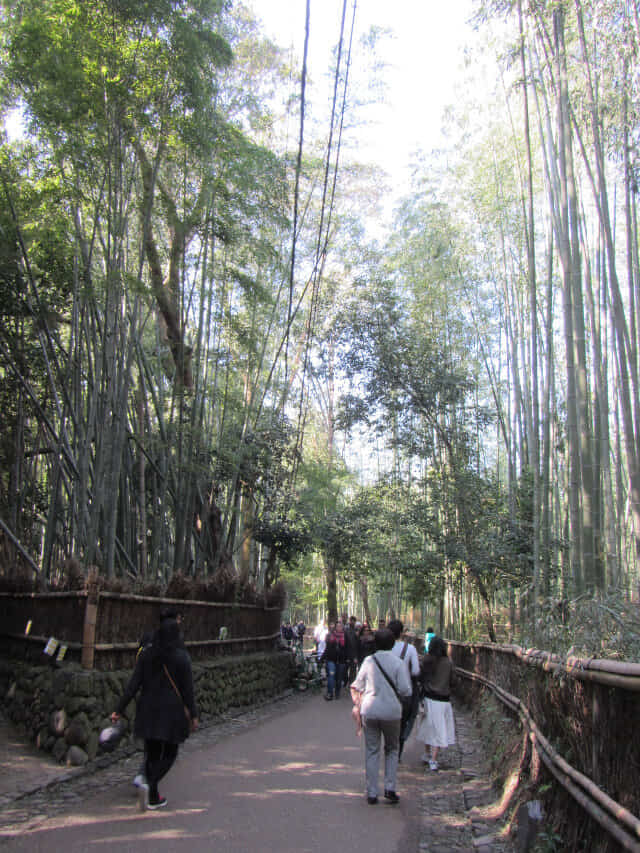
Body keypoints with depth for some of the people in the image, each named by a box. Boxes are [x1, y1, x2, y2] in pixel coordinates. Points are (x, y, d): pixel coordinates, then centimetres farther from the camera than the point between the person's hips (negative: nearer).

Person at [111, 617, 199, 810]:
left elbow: (134, 684, -5)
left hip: (148, 711, 4)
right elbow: (187, 689, -9)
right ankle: (150, 785, -12)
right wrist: (193, 715, 0)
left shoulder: (146, 654, -2)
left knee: (152, 753, 15)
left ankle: (153, 797, 20)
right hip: (171, 712, -3)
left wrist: (119, 709, 0)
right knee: (169, 753, 10)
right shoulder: (181, 657, -11)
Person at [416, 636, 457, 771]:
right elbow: (453, 681, 1)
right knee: (439, 729, 5)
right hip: (443, 700, 0)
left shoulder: (426, 660, -7)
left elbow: (420, 677, -7)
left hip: (429, 698, 1)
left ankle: (427, 754, 29)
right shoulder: (448, 662, -4)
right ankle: (433, 760, -1)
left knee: (428, 725, 19)